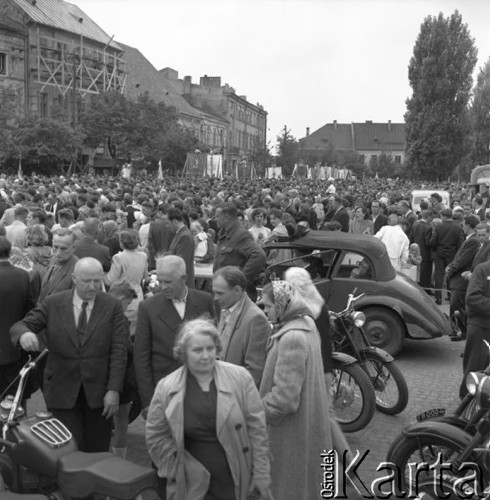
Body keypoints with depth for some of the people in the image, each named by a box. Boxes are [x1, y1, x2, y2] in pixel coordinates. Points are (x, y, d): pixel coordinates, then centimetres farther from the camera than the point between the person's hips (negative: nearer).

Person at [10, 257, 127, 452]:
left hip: (99, 392, 0)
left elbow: (119, 351, -3)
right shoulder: (53, 304, 2)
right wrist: (24, 333, -24)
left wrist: (114, 389, -10)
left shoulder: (113, 306, -1)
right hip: (63, 391, 0)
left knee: (97, 452, 6)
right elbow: (19, 326, 1)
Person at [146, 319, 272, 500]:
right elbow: (155, 436, 4)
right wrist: (178, 471, 0)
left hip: (235, 482, 0)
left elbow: (257, 428, -3)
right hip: (191, 485, 0)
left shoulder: (240, 378, -6)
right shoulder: (166, 388, -5)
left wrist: (261, 475, -3)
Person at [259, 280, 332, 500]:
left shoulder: (292, 337, -27)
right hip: (306, 419, 9)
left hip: (292, 426, -9)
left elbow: (286, 394, -26)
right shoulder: (306, 325, 3)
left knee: (290, 478, 7)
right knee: (303, 476, 22)